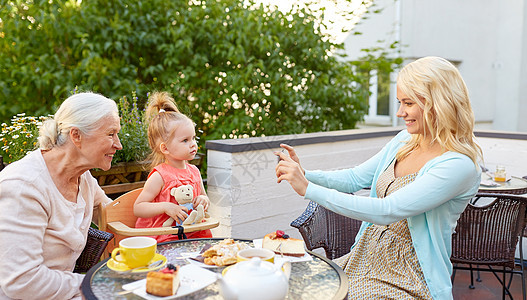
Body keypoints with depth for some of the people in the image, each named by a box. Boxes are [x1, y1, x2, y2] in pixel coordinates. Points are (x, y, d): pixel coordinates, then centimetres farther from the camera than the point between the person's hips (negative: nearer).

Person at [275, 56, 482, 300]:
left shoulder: (460, 165, -20)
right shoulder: (405, 140, 4)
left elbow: (386, 211, -28)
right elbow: (355, 178, 10)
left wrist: (308, 189, -27)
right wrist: (303, 174, -8)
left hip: (408, 279, -6)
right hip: (366, 258, 6)